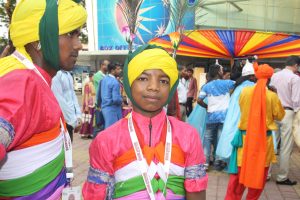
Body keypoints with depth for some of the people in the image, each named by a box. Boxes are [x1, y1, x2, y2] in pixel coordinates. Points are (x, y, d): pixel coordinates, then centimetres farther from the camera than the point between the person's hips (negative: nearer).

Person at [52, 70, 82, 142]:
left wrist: (78, 116, 1)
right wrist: (74, 121, -14)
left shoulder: (68, 74, 10)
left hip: (70, 121, 8)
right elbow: (59, 100, -19)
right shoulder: (55, 74, -16)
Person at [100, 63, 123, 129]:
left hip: (104, 107, 9)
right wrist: (122, 100, -4)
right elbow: (116, 99, -23)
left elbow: (99, 94, 14)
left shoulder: (104, 79, 6)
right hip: (112, 109, -9)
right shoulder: (115, 82, -19)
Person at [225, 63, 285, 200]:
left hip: (245, 136, 2)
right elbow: (280, 116, 2)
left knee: (240, 170, 11)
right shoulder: (272, 96, -11)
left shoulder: (245, 91, -5)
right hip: (263, 138, -2)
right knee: (259, 172, 15)